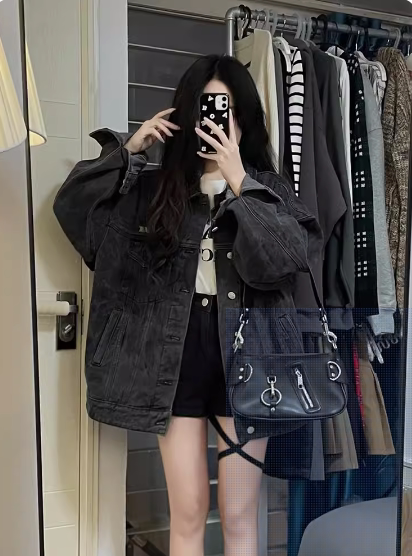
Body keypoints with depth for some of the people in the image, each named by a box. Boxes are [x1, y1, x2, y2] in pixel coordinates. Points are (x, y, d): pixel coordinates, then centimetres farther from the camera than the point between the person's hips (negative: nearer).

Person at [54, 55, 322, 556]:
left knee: (238, 515, 10)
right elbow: (72, 206, 3)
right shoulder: (157, 187, 6)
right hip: (177, 351, 1)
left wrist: (239, 185, -17)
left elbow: (296, 255, -13)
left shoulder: (267, 190, 4)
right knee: (187, 514, 9)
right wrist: (127, 149, -5)